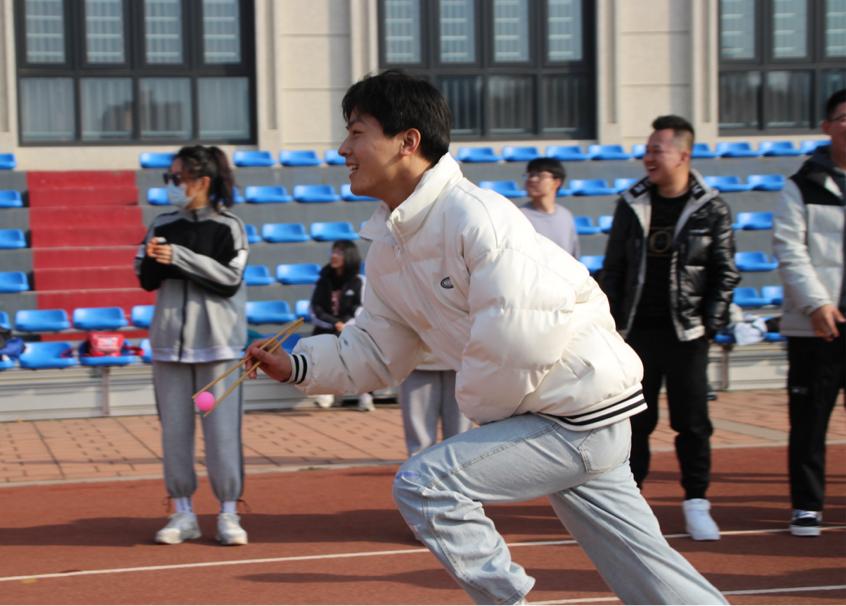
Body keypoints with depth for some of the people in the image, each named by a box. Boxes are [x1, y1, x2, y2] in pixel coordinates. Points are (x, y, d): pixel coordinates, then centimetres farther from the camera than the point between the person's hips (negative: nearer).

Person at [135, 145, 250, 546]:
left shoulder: (227, 227, -2)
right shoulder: (163, 225, 9)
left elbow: (229, 279, -11)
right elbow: (146, 280, 10)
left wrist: (179, 257, -16)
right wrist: (152, 260, -12)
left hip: (216, 341, -4)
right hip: (170, 340, 4)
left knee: (222, 427, -3)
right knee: (174, 427, 5)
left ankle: (228, 513, 5)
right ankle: (183, 513, 14)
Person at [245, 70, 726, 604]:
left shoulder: (476, 215, -21)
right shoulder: (388, 247, 8)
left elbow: (514, 341, -26)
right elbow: (376, 350, 15)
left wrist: (481, 411, -10)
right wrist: (297, 366, 1)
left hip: (582, 414, -9)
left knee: (423, 484, -14)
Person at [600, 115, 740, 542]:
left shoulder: (711, 209, -1)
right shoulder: (632, 205, 5)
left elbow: (725, 273, 2)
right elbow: (612, 269, 9)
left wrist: (709, 324, -7)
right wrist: (610, 323, 2)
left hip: (686, 333, -2)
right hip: (638, 330, 2)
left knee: (692, 421, 0)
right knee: (635, 419, 6)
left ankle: (696, 504, 10)